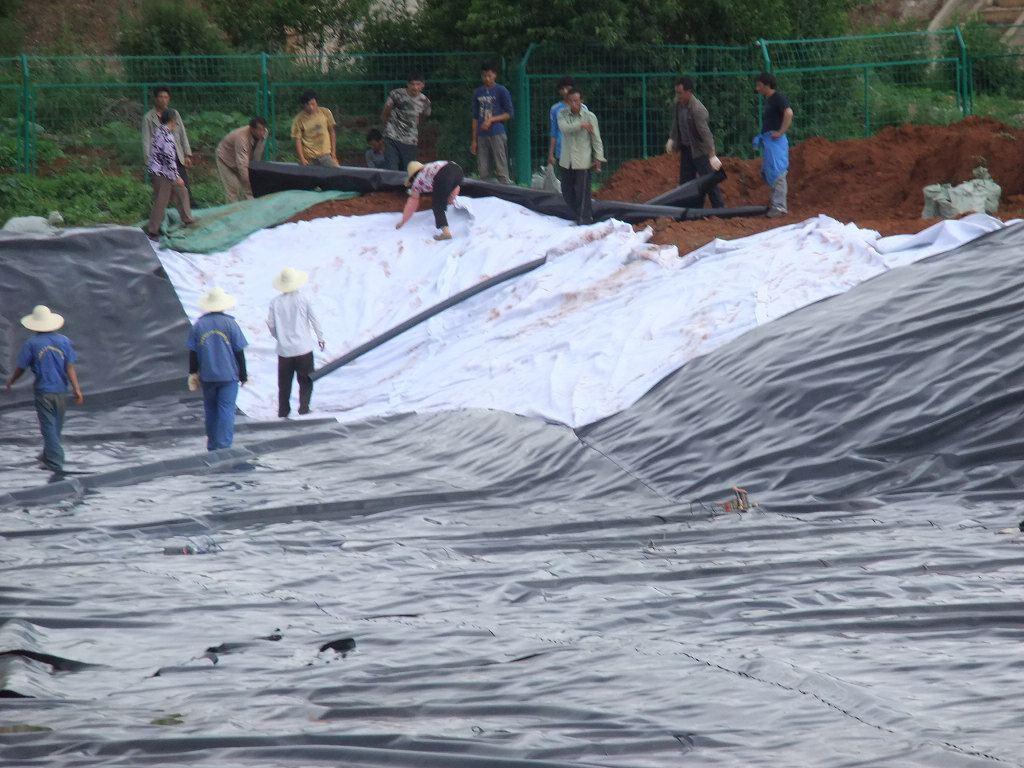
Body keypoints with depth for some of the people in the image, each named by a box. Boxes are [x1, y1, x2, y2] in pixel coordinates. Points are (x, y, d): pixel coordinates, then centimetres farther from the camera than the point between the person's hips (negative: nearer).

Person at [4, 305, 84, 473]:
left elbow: (21, 368, 0)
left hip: (43, 391, -3)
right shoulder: (63, 341, -2)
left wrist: (11, 381, 19)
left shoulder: (31, 344, -9)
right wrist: (77, 389, -5)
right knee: (57, 426, 18)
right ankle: (48, 455, 34)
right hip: (61, 390, 3)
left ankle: (55, 461, -4)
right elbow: (70, 367, -6)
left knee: (48, 426, 1)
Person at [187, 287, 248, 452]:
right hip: (228, 376, -3)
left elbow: (192, 353, 4)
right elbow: (239, 352, -2)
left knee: (210, 409, 14)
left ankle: (212, 446, 21)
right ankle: (223, 445, -11)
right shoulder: (230, 324, -6)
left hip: (207, 376, 3)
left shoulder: (198, 326, 0)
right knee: (226, 409, -3)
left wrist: (193, 374, 14)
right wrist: (243, 375, 7)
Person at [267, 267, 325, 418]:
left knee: (284, 383, 12)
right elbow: (313, 319, -1)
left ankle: (283, 412, 14)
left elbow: (270, 324, 1)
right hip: (303, 349, -2)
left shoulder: (275, 302, -4)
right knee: (305, 381, 7)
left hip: (284, 350, 2)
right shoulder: (302, 298, -7)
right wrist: (320, 338, 13)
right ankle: (304, 408, -5)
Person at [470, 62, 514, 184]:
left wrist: (491, 120, -13)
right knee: (483, 172, 5)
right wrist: (474, 140, 16)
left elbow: (509, 114, -1)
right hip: (482, 136, 5)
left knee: (501, 170, -9)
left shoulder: (501, 91, 0)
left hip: (497, 134, -5)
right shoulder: (478, 93, 15)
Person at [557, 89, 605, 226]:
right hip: (566, 160, 4)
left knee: (582, 191, -6)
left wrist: (598, 159, -6)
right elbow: (564, 127, -17)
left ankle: (585, 217, 3)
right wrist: (581, 125, -25)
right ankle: (576, 215, 26)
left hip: (582, 161, -4)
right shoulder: (563, 114, 4)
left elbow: (596, 139, -1)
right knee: (567, 191, 10)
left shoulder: (589, 117, -3)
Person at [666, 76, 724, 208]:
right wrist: (671, 139, 10)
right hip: (685, 149, 8)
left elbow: (705, 133, -28)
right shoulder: (678, 105, -1)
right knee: (685, 181, 11)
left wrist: (712, 156, -30)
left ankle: (719, 209, 1)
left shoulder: (697, 110, -26)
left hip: (700, 151, -8)